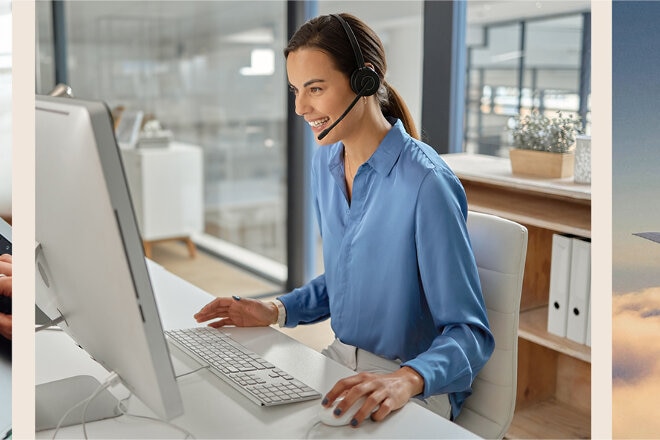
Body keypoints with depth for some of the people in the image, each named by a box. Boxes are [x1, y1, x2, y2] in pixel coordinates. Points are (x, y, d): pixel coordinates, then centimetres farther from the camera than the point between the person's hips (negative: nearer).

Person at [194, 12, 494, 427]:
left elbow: (470, 332, -21)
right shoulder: (326, 163, 2)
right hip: (343, 359, 7)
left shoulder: (426, 182, -23)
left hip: (418, 385, -7)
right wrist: (276, 311, 1)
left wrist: (405, 380, -37)